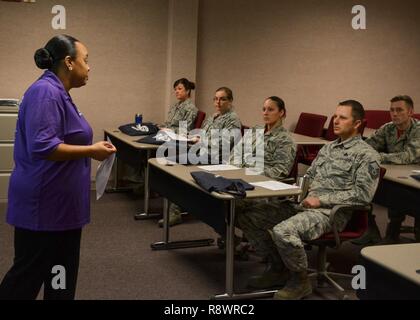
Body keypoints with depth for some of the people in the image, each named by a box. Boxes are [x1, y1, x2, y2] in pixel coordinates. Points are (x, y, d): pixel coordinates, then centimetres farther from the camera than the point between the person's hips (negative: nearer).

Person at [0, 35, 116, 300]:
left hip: (62, 203, 10)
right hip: (44, 204, -10)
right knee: (29, 272, 3)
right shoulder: (45, 92, -19)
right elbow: (42, 147, -27)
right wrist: (91, 150, -20)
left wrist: (93, 148, 10)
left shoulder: (58, 93, 12)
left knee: (62, 272, 16)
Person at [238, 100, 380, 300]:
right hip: (302, 204, 8)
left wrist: (321, 200, -16)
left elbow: (362, 194, -13)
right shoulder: (328, 148, 21)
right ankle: (279, 268, 10)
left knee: (282, 231, -34)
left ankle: (300, 281, -7)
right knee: (248, 217, -4)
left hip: (330, 211, -8)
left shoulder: (366, 155, -4)